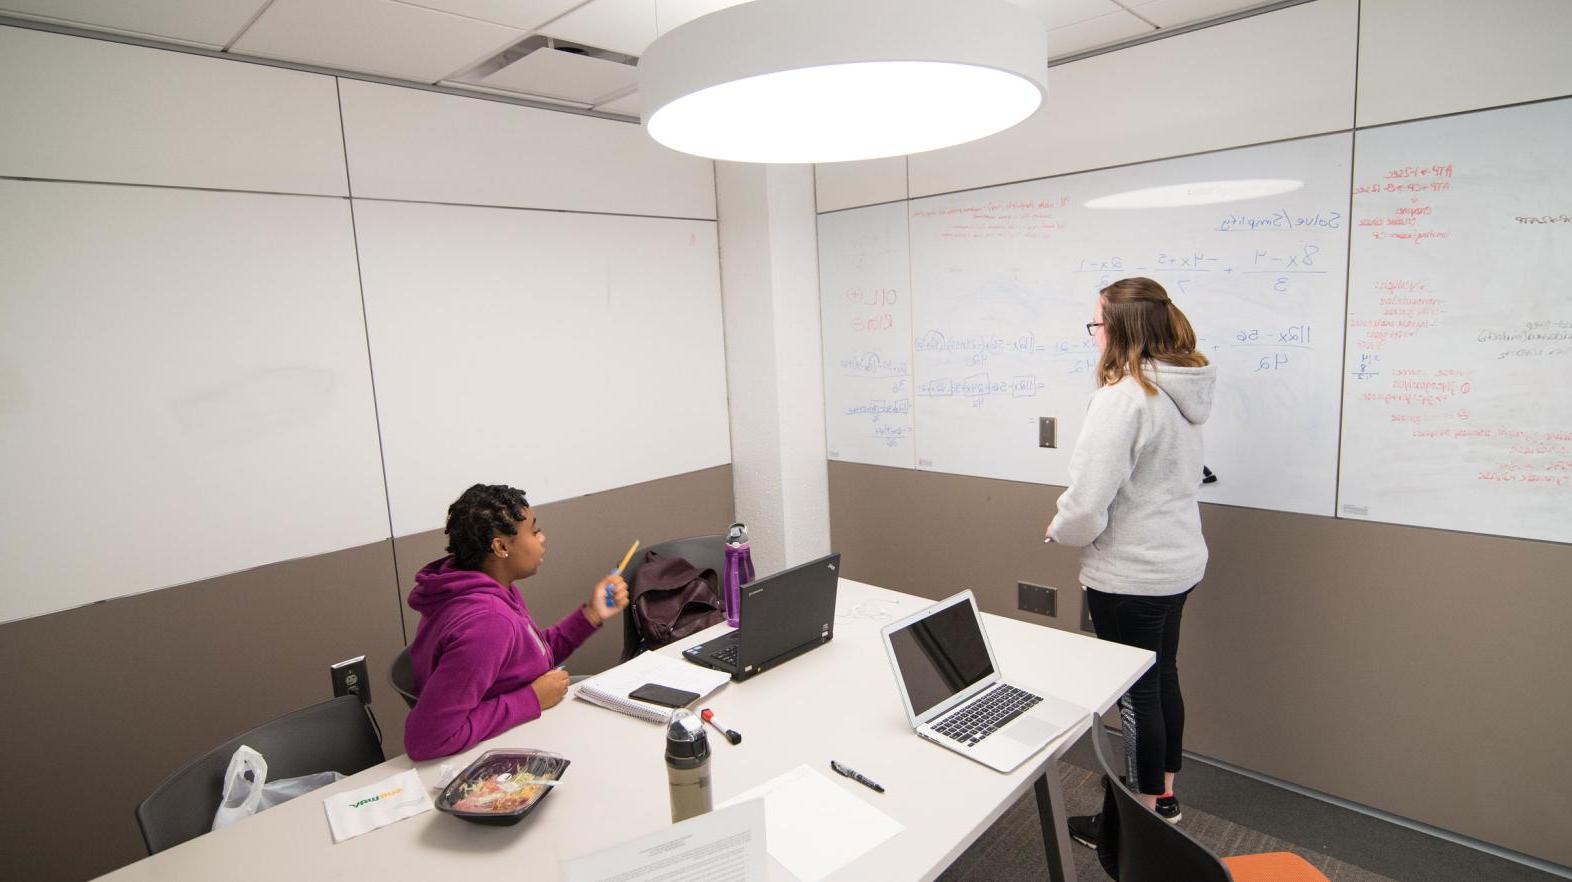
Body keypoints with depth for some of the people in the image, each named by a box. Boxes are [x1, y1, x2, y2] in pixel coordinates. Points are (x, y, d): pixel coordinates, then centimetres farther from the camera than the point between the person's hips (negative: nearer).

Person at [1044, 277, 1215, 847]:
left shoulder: (1122, 397, -24)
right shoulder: (1184, 391, 3)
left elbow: (1087, 505, -27)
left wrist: (1060, 529, -6)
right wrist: (1076, 516, 13)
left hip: (1129, 575, -9)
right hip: (1176, 562, 9)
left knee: (1136, 692, 7)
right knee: (1162, 678, 22)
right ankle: (1163, 793, 41)